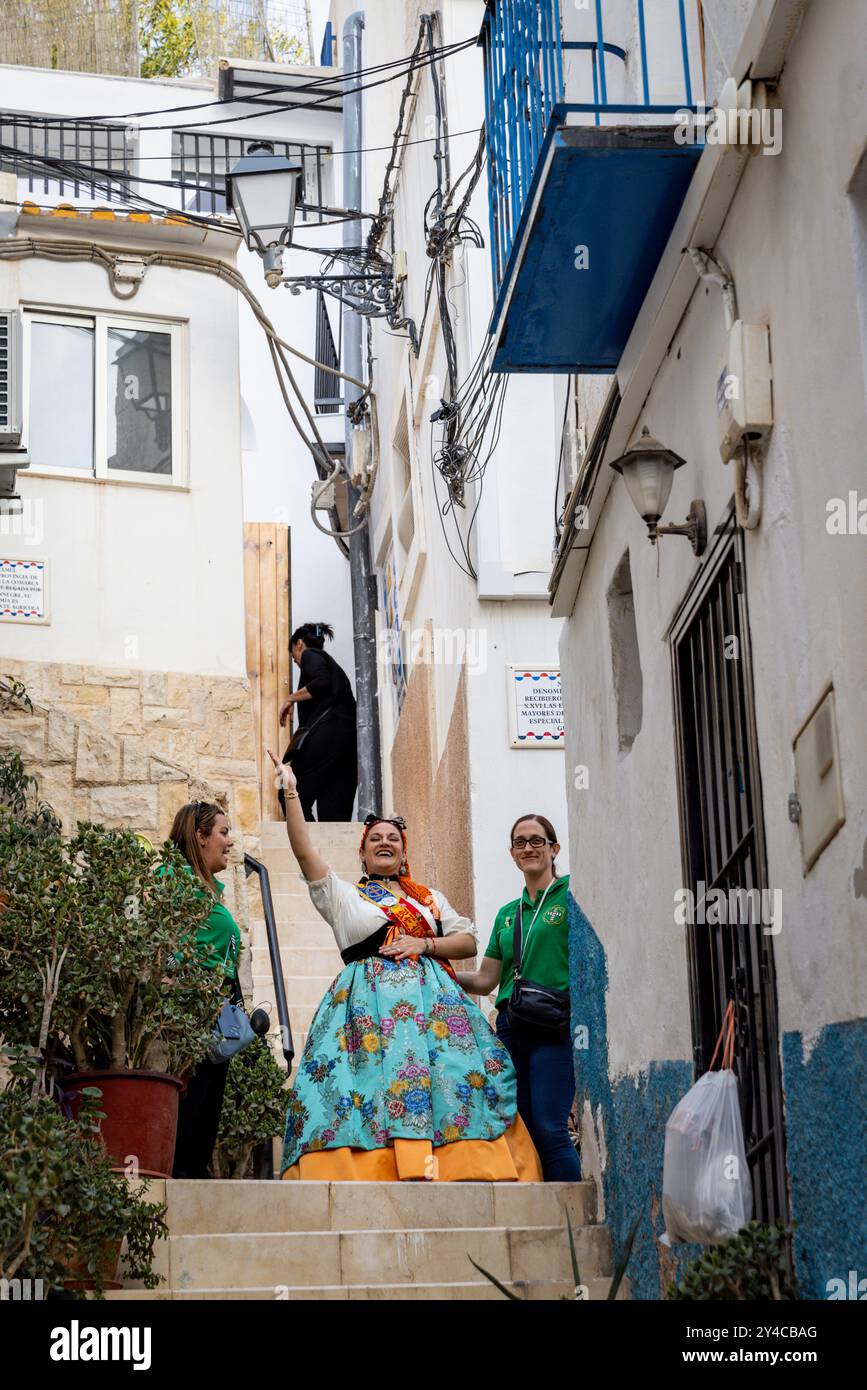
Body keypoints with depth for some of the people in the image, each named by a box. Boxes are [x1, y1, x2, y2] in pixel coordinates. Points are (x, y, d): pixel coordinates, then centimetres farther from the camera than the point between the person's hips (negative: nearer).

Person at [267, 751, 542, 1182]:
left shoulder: (430, 898, 24)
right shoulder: (343, 896, 17)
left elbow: (468, 941, 16)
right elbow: (304, 852, 6)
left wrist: (424, 944, -2)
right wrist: (291, 793, 0)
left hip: (432, 1000, 2)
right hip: (369, 1004, -2)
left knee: (448, 1075, -14)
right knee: (376, 1082, -18)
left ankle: (451, 1164, -18)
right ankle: (378, 1168, -23)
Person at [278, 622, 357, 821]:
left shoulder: (310, 655, 8)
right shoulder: (333, 664, 31)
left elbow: (321, 683, -13)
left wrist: (292, 698, -1)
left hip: (326, 732, -8)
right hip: (350, 736, 8)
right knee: (336, 809, 2)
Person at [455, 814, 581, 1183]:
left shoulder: (571, 893, 3)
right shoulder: (507, 914, 21)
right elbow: (485, 980, 21)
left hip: (556, 1025, -6)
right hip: (511, 1025, 6)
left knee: (549, 1128, -17)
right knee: (522, 1131, 1)